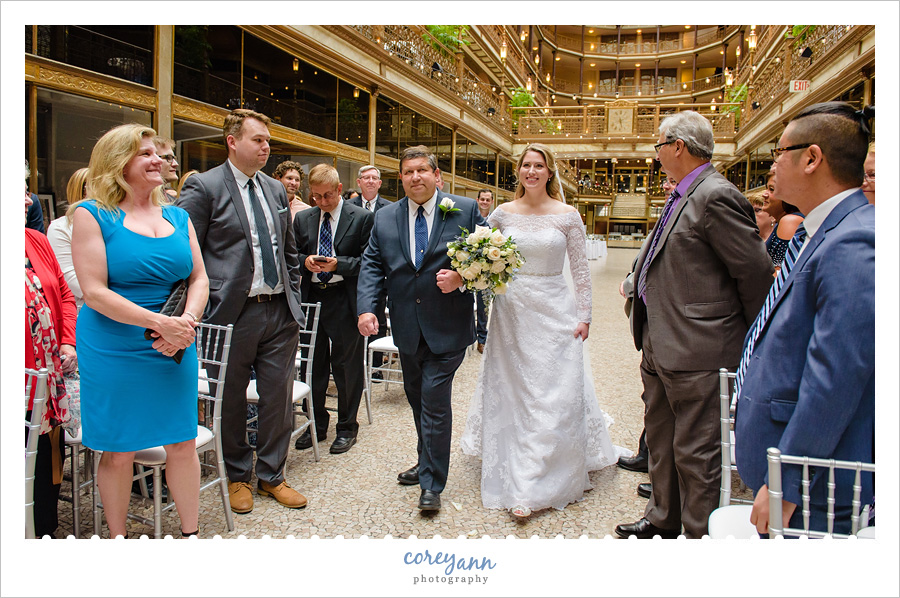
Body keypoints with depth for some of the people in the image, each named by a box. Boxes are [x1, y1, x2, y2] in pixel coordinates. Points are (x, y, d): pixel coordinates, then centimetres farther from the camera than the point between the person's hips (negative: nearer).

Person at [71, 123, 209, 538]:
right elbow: (94, 291, -12)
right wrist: (160, 323, -20)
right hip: (113, 352, -4)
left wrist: (187, 320, -14)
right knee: (118, 452, 9)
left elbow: (199, 279, 6)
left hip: (175, 350, 4)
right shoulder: (92, 214, -5)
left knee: (183, 445, 9)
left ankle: (190, 532, 26)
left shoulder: (177, 216, 9)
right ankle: (117, 538, 29)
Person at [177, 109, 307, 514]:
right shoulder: (204, 187, -5)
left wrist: (294, 299, 13)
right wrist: (203, 305, -9)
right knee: (231, 401, 9)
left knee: (279, 397, 10)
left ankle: (271, 475, 28)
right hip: (234, 313, -5)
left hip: (280, 313, 5)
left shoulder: (276, 189, 13)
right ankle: (237, 477, 29)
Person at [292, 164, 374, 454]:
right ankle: (317, 425, 30)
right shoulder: (303, 219, 10)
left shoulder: (362, 217, -3)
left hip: (345, 301, -4)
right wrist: (305, 261, -9)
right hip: (311, 299, 4)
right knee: (313, 365, 13)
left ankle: (346, 427, 21)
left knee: (347, 366, 5)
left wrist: (339, 264, -20)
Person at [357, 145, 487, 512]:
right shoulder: (385, 217, 7)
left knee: (434, 400, -5)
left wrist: (462, 278, -21)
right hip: (407, 329, 5)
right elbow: (372, 265, 4)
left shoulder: (465, 210, -2)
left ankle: (432, 484, 11)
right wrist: (366, 308, -9)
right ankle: (427, 463, 39)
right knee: (416, 399, 18)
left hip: (446, 327, -5)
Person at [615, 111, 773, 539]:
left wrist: (752, 340, -6)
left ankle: (700, 534, 19)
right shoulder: (684, 196, 14)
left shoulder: (716, 197, -17)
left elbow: (756, 272, -16)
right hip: (661, 346, 11)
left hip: (696, 352, -11)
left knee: (696, 453, 2)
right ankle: (663, 520, 39)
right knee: (660, 440, 22)